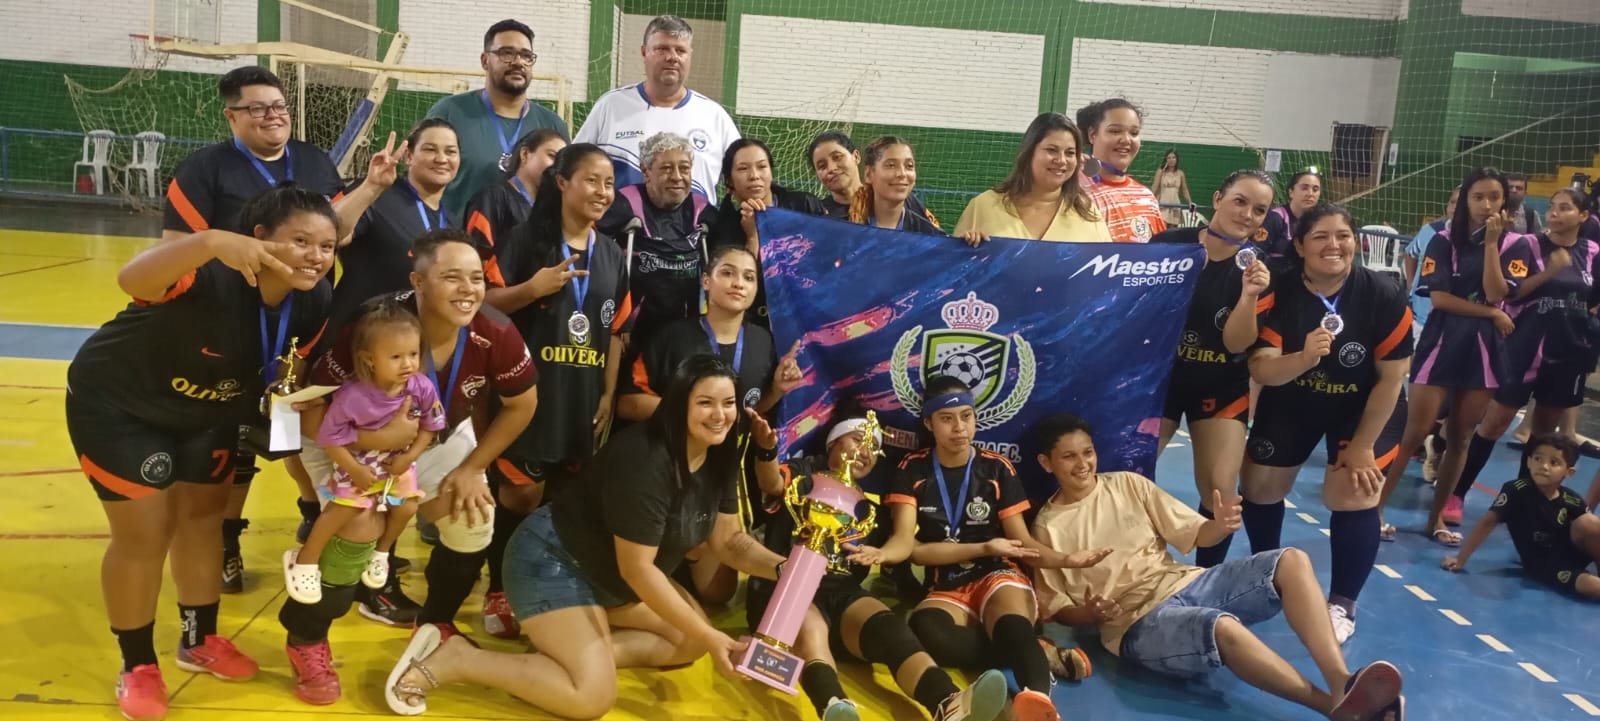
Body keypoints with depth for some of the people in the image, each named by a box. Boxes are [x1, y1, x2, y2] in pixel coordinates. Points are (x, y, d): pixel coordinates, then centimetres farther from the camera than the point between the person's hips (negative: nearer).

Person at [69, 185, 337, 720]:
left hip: (206, 411, 7)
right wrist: (209, 242, -75)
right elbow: (132, 280, -60)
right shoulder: (212, 277, -38)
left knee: (203, 516, 16)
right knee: (146, 532, -4)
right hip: (117, 403, -6)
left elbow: (287, 366, 2)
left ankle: (200, 641, 36)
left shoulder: (313, 302, -17)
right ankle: (137, 667, 18)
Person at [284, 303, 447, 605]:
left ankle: (381, 553, 28)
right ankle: (305, 560, 12)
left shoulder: (422, 387, -24)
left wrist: (408, 457, -16)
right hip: (357, 461, -4)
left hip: (398, 460, 4)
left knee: (407, 507, -2)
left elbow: (430, 427, -9)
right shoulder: (352, 396, -34)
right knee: (344, 509, -11)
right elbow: (330, 438, -23)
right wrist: (355, 471, -19)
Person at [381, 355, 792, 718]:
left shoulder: (719, 459, -4)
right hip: (553, 560, -9)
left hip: (607, 572, 10)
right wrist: (707, 635, -27)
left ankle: (576, 650, 0)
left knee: (690, 643, 5)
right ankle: (451, 658, -10)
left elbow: (727, 541, 1)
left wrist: (782, 567, -17)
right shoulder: (645, 461, -30)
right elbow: (636, 569, -28)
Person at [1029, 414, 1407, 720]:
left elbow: (1194, 534, 9)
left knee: (1292, 562, -15)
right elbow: (1056, 608, 2)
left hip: (1186, 583, 6)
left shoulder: (1127, 484, 10)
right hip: (1137, 621, -6)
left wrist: (1220, 526, -15)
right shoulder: (1047, 529, -1)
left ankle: (1342, 683, -30)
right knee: (1224, 627, -38)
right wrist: (1091, 614, -20)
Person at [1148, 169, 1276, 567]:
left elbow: (1236, 344, -12)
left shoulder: (1261, 270, -7)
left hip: (1221, 386, 1)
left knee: (1220, 492, -5)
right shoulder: (1168, 243, -10)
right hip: (1159, 376, 0)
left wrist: (1250, 295, -28)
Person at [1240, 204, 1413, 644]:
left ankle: (1342, 603, 4)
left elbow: (1391, 378, -17)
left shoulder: (1385, 297, -23)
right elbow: (1261, 370, -29)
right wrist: (1303, 359, -51)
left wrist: (1362, 446, -15)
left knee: (1354, 495, -16)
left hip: (1360, 407, -2)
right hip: (1289, 402, 2)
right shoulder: (1278, 293, -23)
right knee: (1259, 489, 10)